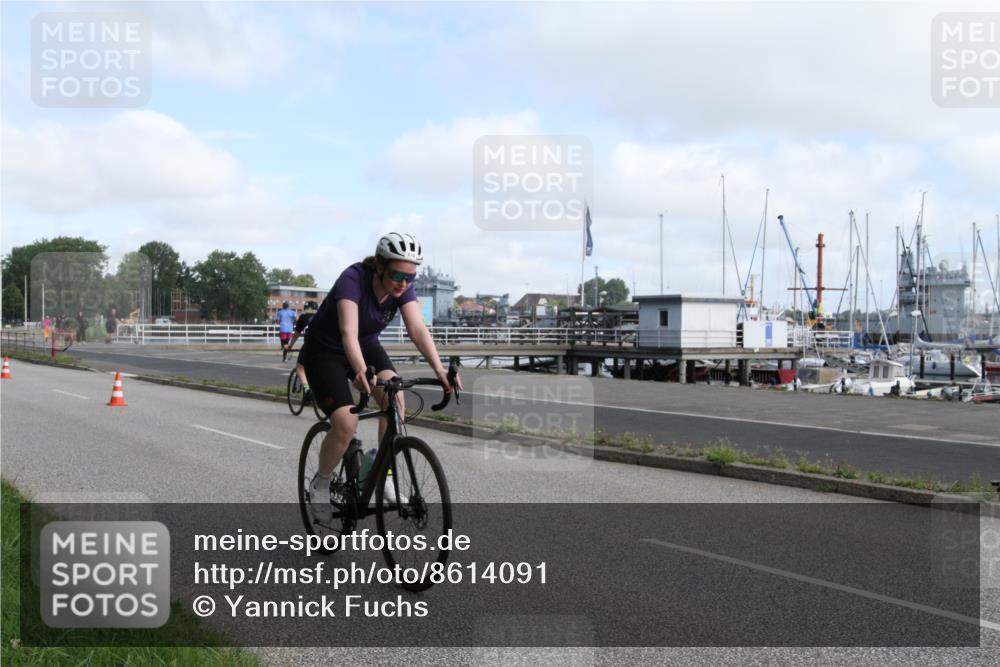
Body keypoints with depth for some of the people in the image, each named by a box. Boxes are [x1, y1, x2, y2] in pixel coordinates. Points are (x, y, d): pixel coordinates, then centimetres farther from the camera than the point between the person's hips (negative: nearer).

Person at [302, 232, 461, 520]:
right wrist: (361, 372, -63)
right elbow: (349, 333, -45)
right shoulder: (353, 278, -33)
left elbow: (418, 329, -28)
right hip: (324, 350, -5)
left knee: (393, 396, -24)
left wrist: (439, 369, -43)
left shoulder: (403, 287, -17)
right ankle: (320, 485, 6)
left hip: (366, 345, 5)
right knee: (346, 424, -21)